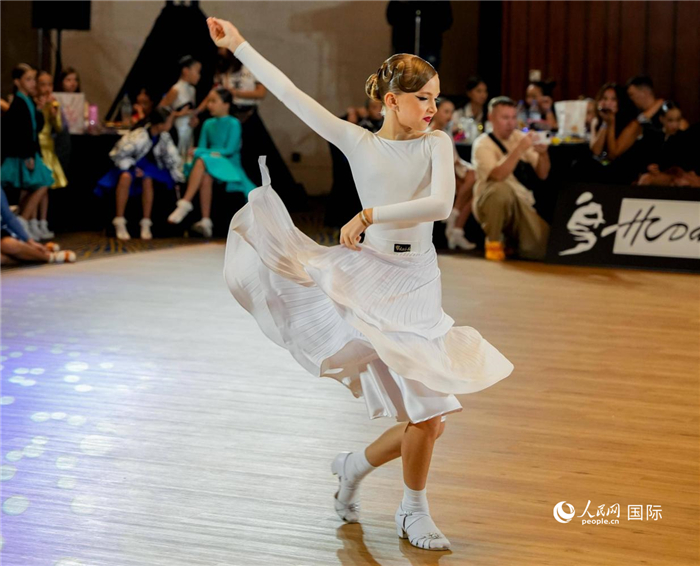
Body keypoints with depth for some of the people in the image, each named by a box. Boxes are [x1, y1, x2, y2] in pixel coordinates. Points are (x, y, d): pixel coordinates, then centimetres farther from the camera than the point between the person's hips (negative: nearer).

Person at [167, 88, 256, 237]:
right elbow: (201, 148, 14)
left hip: (230, 166, -4)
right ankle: (206, 222, -40)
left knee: (202, 161, -34)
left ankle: (185, 203, -38)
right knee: (205, 177, -34)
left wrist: (202, 152, -11)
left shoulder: (233, 124, -2)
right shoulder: (208, 124, 15)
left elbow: (229, 150, -10)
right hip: (211, 164, 4)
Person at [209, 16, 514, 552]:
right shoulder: (358, 142, 0)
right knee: (425, 410, -20)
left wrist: (371, 215, -22)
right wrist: (238, 45, 0)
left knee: (428, 418, 5)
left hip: (419, 282, 3)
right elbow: (290, 93, 0)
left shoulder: (437, 144, 2)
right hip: (373, 279, -3)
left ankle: (356, 466, 31)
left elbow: (441, 204, -17)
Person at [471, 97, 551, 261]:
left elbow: (542, 174, 4)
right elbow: (498, 175, -28)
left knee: (541, 250, -17)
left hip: (522, 204, 4)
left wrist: (543, 153, -16)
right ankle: (493, 242, -17)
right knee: (501, 189, -39)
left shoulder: (520, 137, 7)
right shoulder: (483, 144, -9)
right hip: (490, 203, -4)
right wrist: (519, 149, -33)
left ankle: (509, 238, 17)